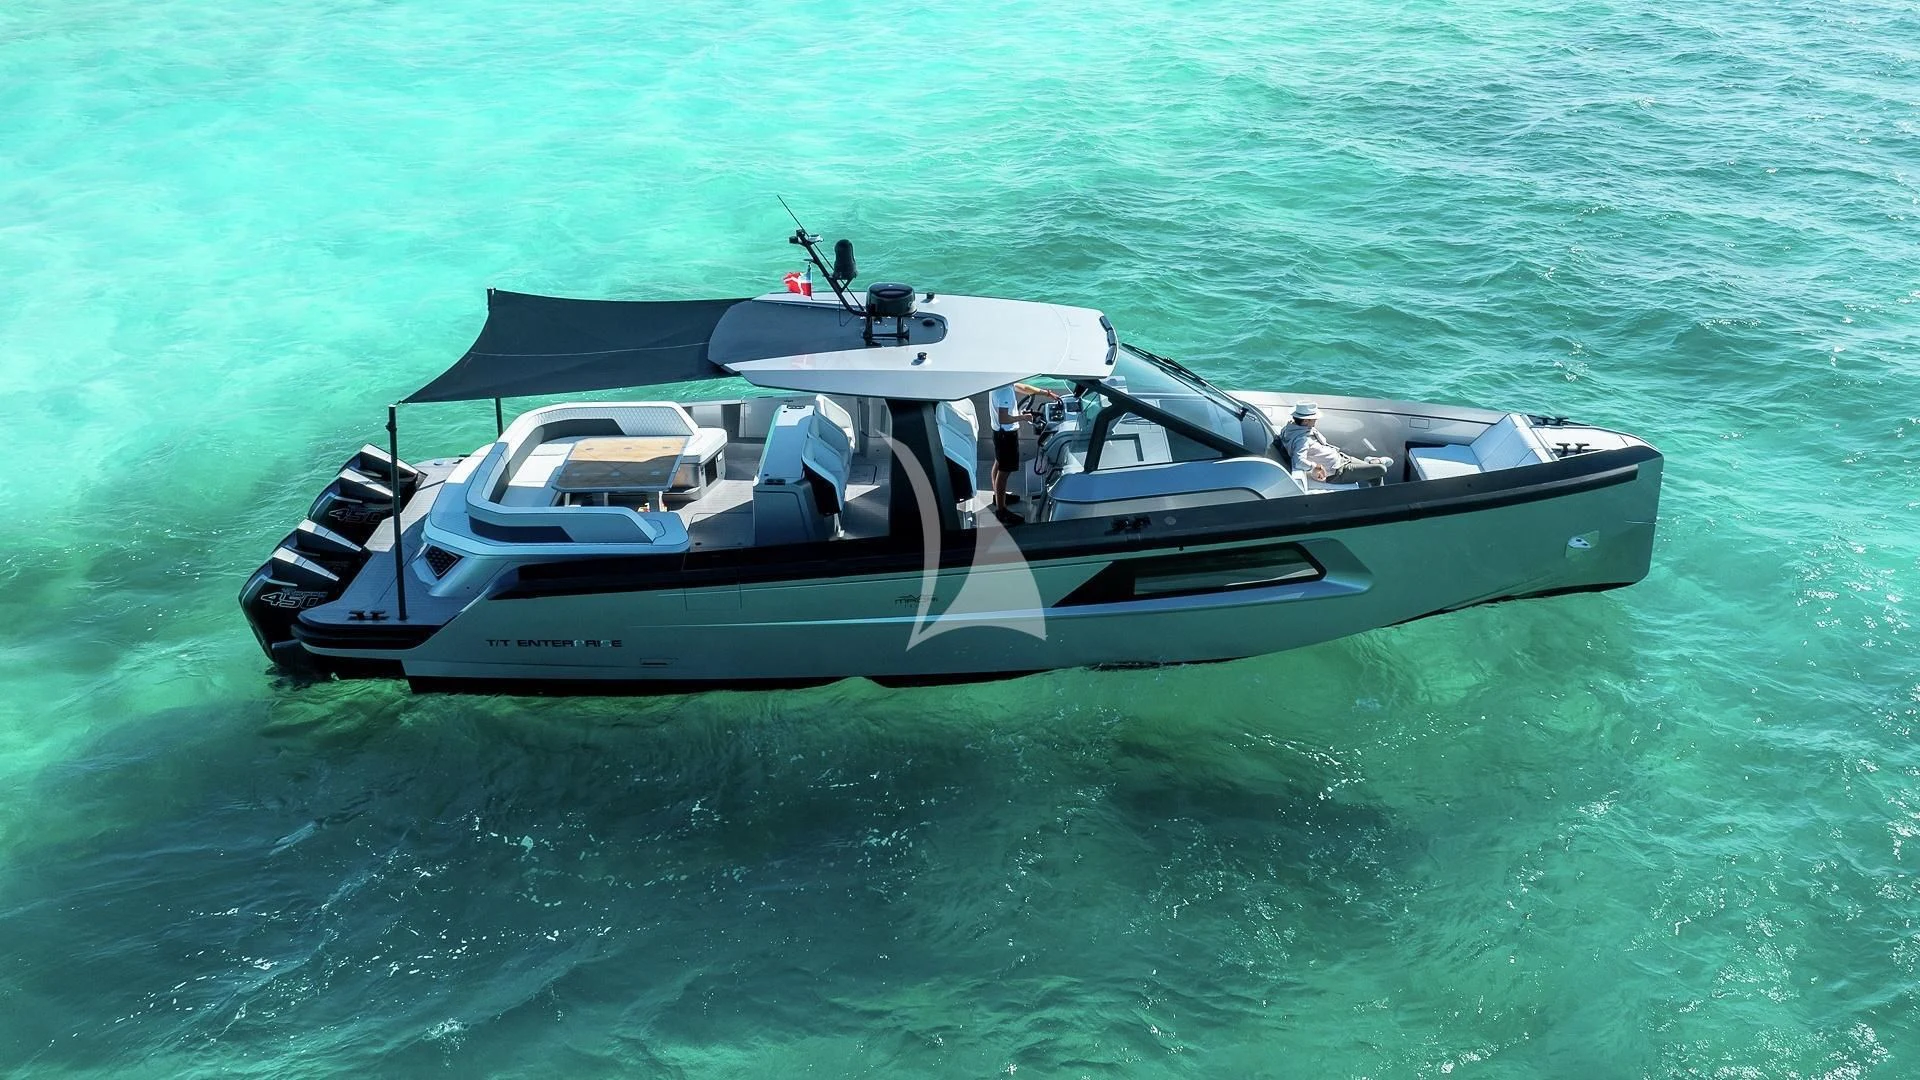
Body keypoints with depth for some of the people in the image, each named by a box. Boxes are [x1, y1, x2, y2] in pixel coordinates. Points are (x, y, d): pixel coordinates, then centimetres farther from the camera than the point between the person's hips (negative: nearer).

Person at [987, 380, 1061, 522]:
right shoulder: (1004, 390, -31)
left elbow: (1022, 387, 12)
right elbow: (1003, 419, -33)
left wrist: (1047, 393, 12)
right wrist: (1023, 417, -19)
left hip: (1000, 431, 10)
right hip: (1006, 433, -10)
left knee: (999, 463, 25)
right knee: (1004, 471, -2)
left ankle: (998, 495, 45)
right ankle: (1001, 510, 4)